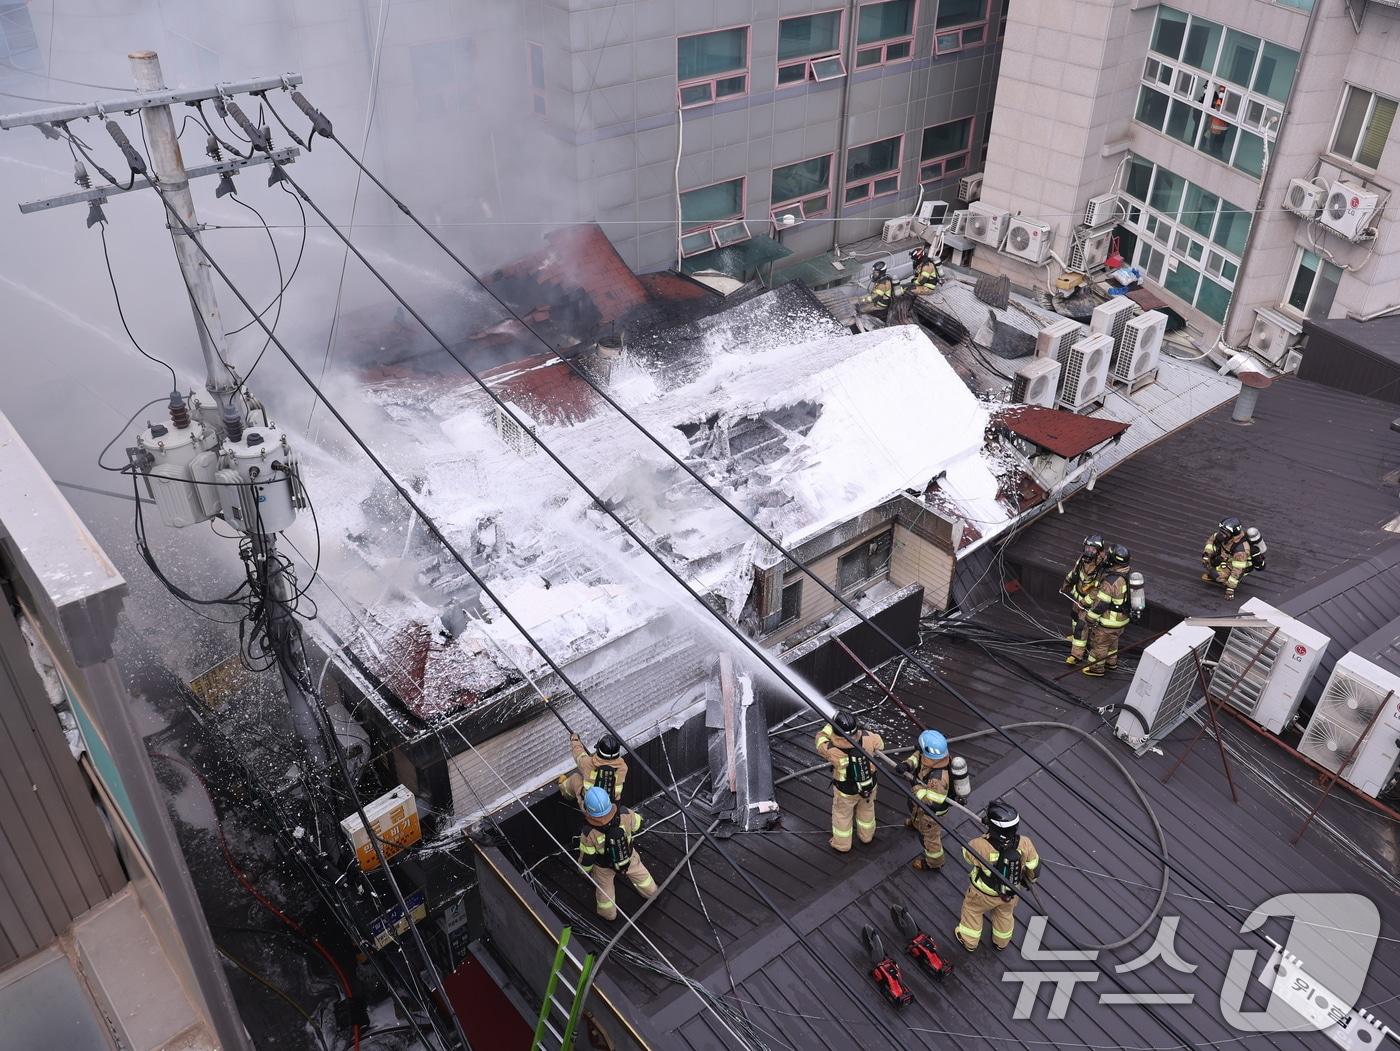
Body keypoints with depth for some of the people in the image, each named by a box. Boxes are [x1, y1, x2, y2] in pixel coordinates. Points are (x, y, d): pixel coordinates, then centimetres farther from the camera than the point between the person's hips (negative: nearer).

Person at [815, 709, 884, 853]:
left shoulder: (833, 752, -38)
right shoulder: (868, 741, -33)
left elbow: (821, 739, -15)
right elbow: (880, 743, -8)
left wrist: (832, 724, -8)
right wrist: (862, 731, 0)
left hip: (845, 791, -2)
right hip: (869, 786, 2)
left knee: (842, 815, 26)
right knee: (866, 809, 32)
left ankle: (841, 844, 47)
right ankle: (866, 835, 57)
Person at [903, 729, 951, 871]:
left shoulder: (938, 778, -48)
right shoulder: (936, 754, -27)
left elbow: (931, 802, -38)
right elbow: (918, 755, -9)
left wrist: (916, 784, -38)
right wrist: (908, 764, -27)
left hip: (932, 809, -8)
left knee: (929, 835, 19)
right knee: (914, 808, 39)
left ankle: (933, 863, 45)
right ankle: (916, 822, 73)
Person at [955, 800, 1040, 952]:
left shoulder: (980, 846, -42)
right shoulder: (1024, 844, -32)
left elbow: (967, 852, -16)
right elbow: (1034, 868, -12)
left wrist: (986, 837, -9)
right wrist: (1029, 880, 11)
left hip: (983, 894, -2)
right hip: (1011, 893, 3)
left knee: (972, 910, 30)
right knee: (1004, 914, 34)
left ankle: (969, 942, 54)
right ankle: (1001, 942, 60)